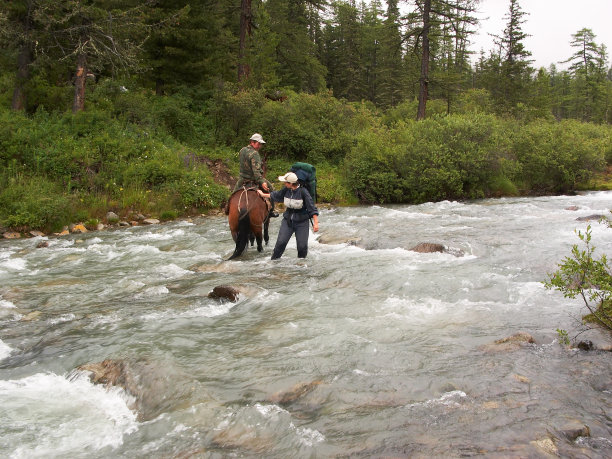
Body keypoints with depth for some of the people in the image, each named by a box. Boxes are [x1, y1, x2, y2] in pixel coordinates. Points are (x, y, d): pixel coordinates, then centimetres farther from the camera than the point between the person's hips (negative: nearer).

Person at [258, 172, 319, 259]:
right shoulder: (286, 190, -3)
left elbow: (312, 208, -17)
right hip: (287, 220, 3)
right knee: (281, 242, -7)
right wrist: (263, 194, 31)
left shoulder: (303, 191, -17)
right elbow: (276, 195, 18)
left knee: (302, 246, -2)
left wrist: (316, 223, -23)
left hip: (301, 222, -3)